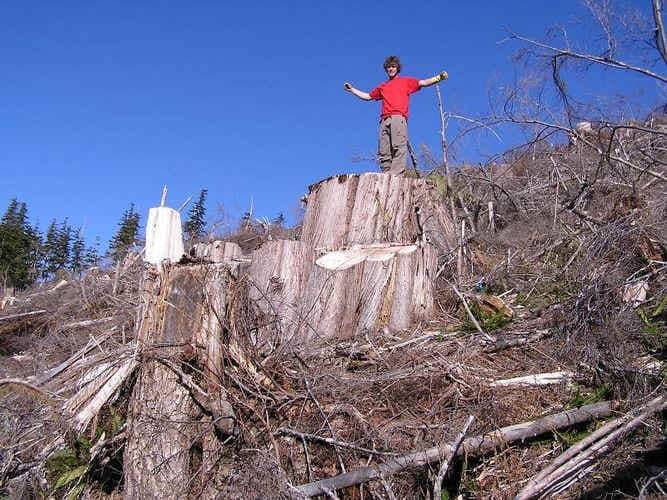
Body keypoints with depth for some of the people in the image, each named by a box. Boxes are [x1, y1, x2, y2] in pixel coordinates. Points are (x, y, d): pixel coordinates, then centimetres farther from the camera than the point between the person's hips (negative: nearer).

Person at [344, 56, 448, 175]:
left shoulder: (406, 81, 22)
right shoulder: (382, 86, 34)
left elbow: (423, 83, 10)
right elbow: (367, 96, 42)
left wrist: (438, 78, -5)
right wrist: (351, 89, 41)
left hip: (399, 118, -5)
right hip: (384, 120, 5)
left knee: (398, 147, -22)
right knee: (383, 152, -7)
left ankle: (396, 175, -34)